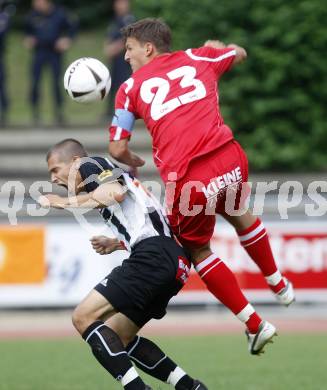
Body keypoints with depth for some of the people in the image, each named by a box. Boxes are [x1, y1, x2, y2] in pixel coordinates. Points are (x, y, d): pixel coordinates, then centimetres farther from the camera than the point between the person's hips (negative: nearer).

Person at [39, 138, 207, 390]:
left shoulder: (89, 164, 5)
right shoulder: (108, 174, 31)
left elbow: (115, 192, -17)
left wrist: (65, 202, -8)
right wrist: (116, 244, 31)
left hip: (153, 256, -10)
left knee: (84, 317, -11)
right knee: (118, 337, 17)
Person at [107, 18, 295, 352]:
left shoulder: (130, 88, 10)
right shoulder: (197, 59, 17)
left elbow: (117, 149, 6)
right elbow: (239, 53, 39)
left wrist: (135, 162, 28)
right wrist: (219, 47, 60)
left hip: (186, 180, -3)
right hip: (230, 161, 3)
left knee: (198, 251, 21)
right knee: (239, 215, 35)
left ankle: (255, 325, 19)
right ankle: (279, 285, 49)